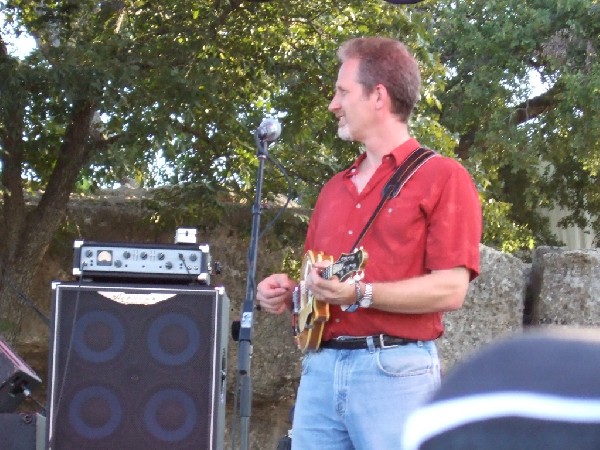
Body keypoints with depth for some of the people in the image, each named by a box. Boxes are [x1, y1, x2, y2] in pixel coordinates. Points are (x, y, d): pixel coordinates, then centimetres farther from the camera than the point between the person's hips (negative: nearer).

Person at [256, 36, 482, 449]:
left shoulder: (442, 178, -1)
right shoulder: (336, 188, 21)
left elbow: (451, 290, -11)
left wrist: (361, 293, -20)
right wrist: (291, 292, 5)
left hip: (396, 370, -6)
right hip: (320, 368, 6)